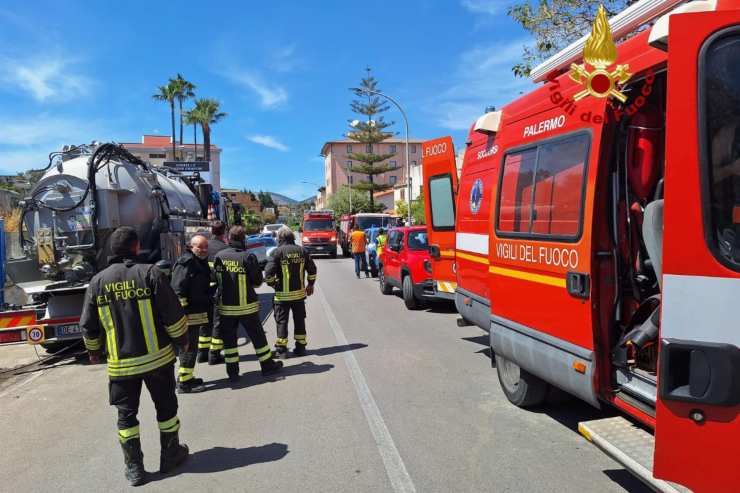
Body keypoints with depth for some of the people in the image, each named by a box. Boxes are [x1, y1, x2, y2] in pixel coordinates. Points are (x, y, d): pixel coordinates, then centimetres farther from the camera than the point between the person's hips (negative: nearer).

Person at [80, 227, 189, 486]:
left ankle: (134, 468, 20)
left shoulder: (97, 281, -1)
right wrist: (182, 340, 3)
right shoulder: (149, 273, -12)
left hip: (120, 363, 2)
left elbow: (88, 326, 6)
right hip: (157, 357, -2)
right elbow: (173, 314, -13)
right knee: (166, 407, 15)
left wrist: (94, 351, 23)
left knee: (126, 414, 14)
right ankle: (170, 455, 28)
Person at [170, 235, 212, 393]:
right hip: (188, 314, -10)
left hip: (199, 313, 10)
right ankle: (184, 383, 5)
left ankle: (187, 377, 29)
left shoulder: (202, 263, 16)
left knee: (191, 346, 18)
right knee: (189, 347, -4)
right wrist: (183, 312, -24)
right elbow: (178, 290, -21)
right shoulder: (185, 263, -15)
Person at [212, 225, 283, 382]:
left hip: (225, 306, 3)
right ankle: (267, 365, 22)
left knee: (229, 338, 12)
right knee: (258, 336, 11)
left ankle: (232, 372, 15)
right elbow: (258, 281, -8)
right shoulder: (248, 257, -15)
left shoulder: (219, 256, -4)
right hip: (247, 306, -2)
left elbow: (215, 278, 7)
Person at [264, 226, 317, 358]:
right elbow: (312, 269, 7)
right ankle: (300, 347, 20)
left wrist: (273, 284, 2)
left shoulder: (278, 252, -10)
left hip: (283, 294, -4)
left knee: (281, 321, 6)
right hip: (299, 293, 4)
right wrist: (310, 284, 19)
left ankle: (281, 349, 8)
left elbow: (268, 272, -17)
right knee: (299, 320, 14)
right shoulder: (302, 251, 3)